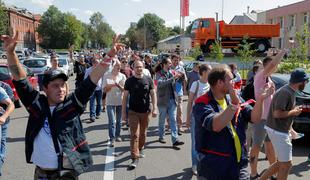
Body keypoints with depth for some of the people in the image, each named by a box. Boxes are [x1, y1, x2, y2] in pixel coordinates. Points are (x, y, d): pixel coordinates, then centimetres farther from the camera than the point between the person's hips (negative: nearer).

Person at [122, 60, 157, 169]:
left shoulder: (148, 80, 2)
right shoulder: (129, 81, -1)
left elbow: (153, 94, 3)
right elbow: (125, 97, 1)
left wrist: (154, 108, -6)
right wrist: (123, 112, -2)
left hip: (145, 111, 2)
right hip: (133, 111, -2)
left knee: (143, 133, 16)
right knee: (134, 134, -7)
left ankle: (140, 149, 39)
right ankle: (135, 158, -6)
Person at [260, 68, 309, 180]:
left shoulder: (290, 91, 11)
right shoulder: (285, 92, -20)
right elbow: (277, 113, -27)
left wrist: (290, 129, 15)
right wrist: (294, 112, -13)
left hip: (282, 130, 10)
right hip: (278, 132, -10)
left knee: (282, 163, 17)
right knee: (286, 164, 0)